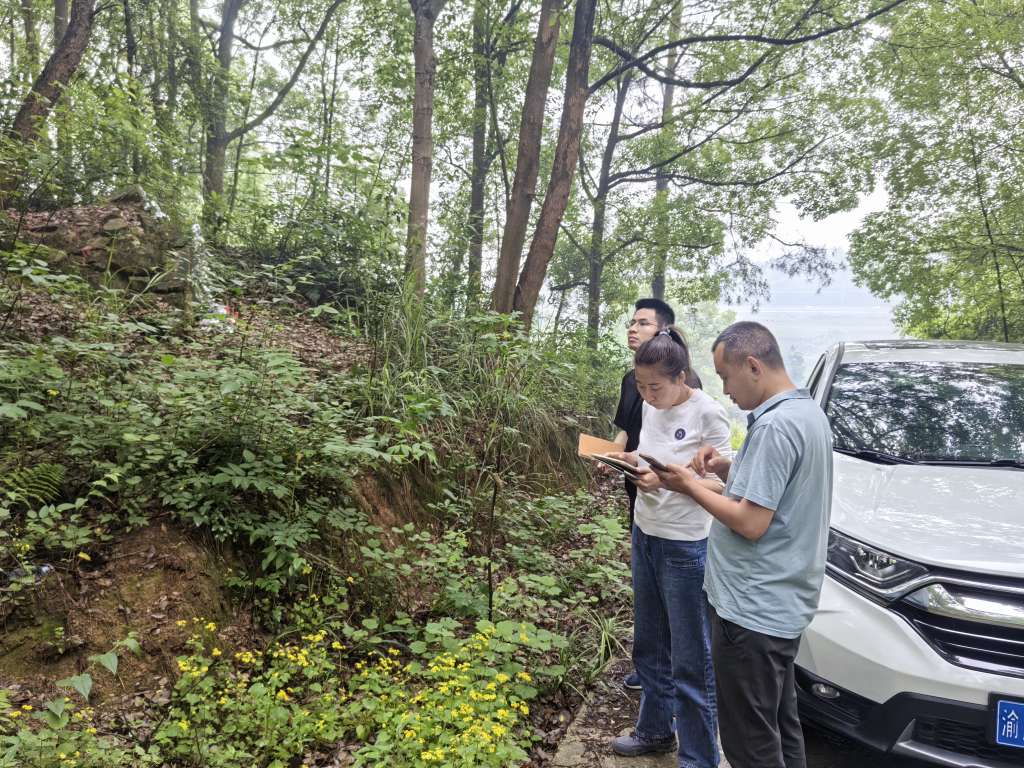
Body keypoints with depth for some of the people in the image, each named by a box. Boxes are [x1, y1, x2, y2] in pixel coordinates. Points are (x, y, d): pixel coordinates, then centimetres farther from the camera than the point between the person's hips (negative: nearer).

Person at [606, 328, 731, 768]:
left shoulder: (707, 413, -18)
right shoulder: (651, 407, 2)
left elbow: (722, 485, -15)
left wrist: (668, 480, -27)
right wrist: (625, 459, -8)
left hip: (686, 548, -7)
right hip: (645, 535, 7)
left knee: (691, 661, 5)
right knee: (649, 646, 21)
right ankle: (655, 730, 41)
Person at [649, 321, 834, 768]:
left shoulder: (774, 426, -23)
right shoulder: (809, 412, 10)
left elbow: (751, 524, -23)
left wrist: (691, 486, -11)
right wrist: (730, 469, 5)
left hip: (753, 611, -10)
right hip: (785, 604, 10)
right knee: (781, 728, 23)